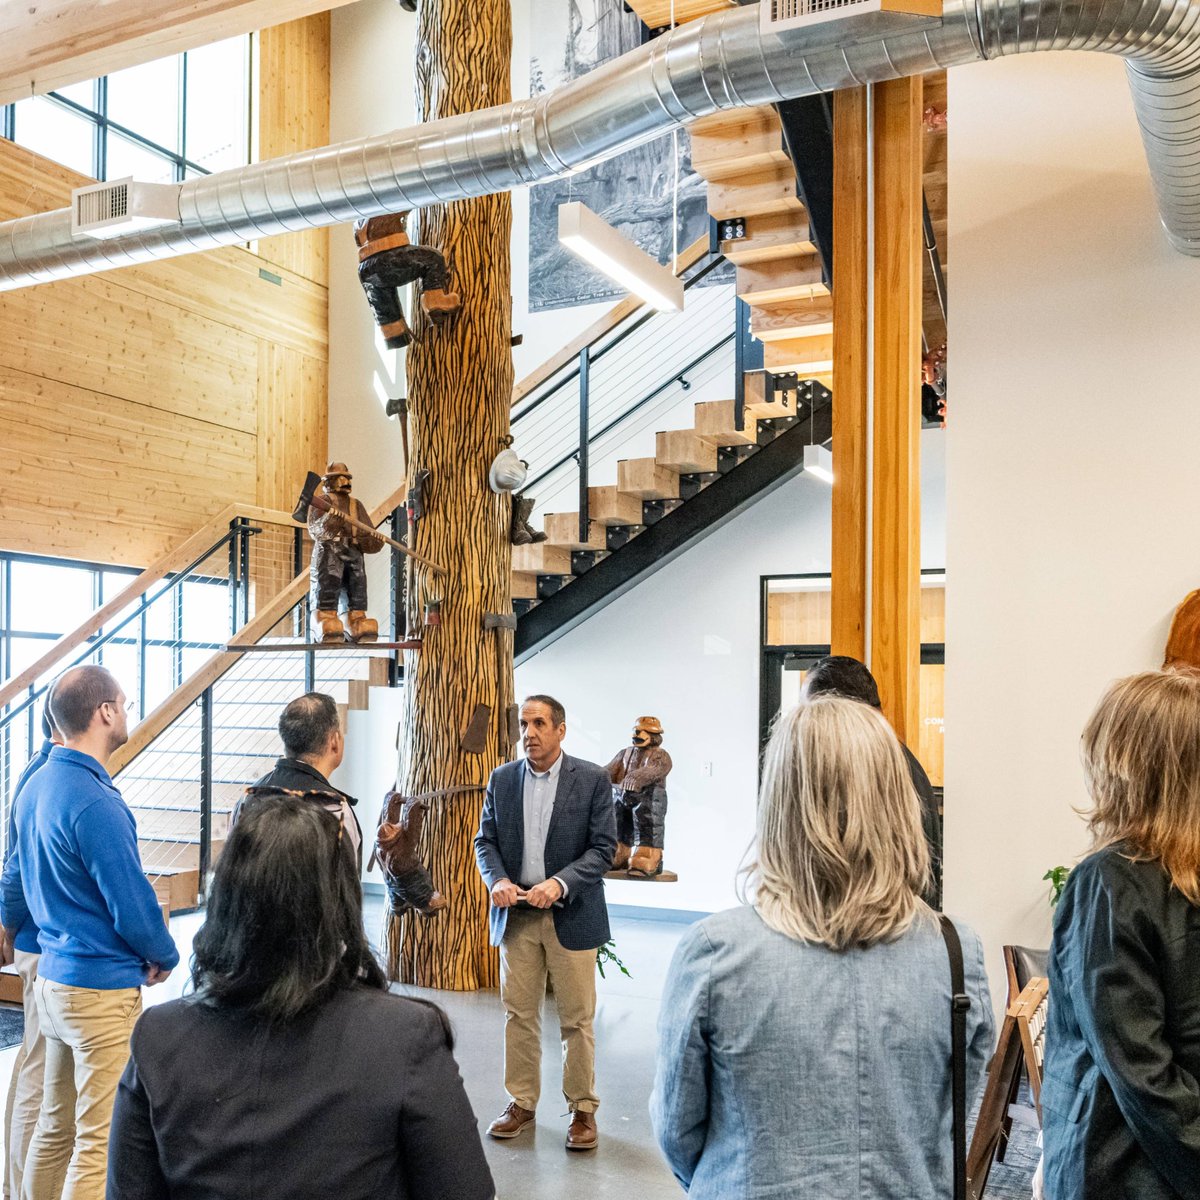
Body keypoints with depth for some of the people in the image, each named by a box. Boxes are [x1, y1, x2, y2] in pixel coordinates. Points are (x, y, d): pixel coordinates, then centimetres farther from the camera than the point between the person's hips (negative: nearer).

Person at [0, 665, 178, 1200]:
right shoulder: (96, 803, -23)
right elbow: (133, 905, -20)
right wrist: (164, 957, -2)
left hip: (52, 976, 9)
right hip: (102, 989, -9)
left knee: (55, 1126, 19)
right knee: (101, 1139, 1)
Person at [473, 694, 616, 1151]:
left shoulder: (592, 779, -5)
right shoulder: (502, 779, 6)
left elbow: (603, 847, -7)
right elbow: (485, 840, 9)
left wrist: (559, 882, -19)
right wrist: (498, 880, -10)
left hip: (571, 914, -3)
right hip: (515, 913, 3)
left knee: (577, 1019, 4)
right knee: (518, 1014, 10)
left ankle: (582, 1109, 18)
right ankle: (521, 1103, 24)